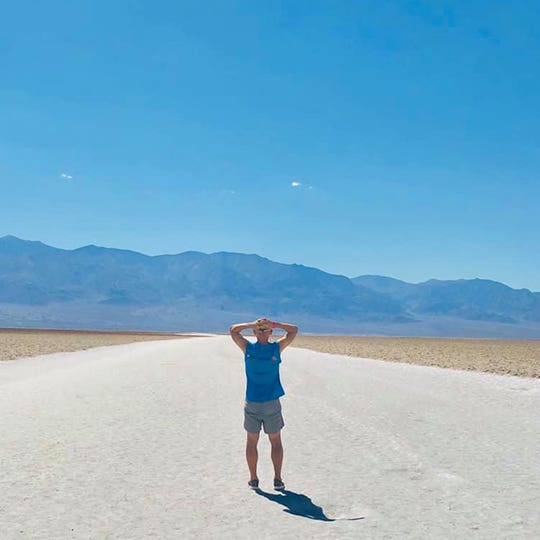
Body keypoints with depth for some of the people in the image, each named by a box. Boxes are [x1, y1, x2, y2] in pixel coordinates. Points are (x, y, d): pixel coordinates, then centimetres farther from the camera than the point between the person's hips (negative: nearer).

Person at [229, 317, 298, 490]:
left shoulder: (248, 348, -6)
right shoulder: (276, 348, -8)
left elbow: (232, 329, 7)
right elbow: (294, 330, 3)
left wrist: (252, 324, -3)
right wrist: (274, 324, -7)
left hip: (252, 404, 1)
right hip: (272, 404, -1)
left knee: (251, 442, 12)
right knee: (276, 442, 10)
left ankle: (253, 479, 14)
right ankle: (277, 479, 9)